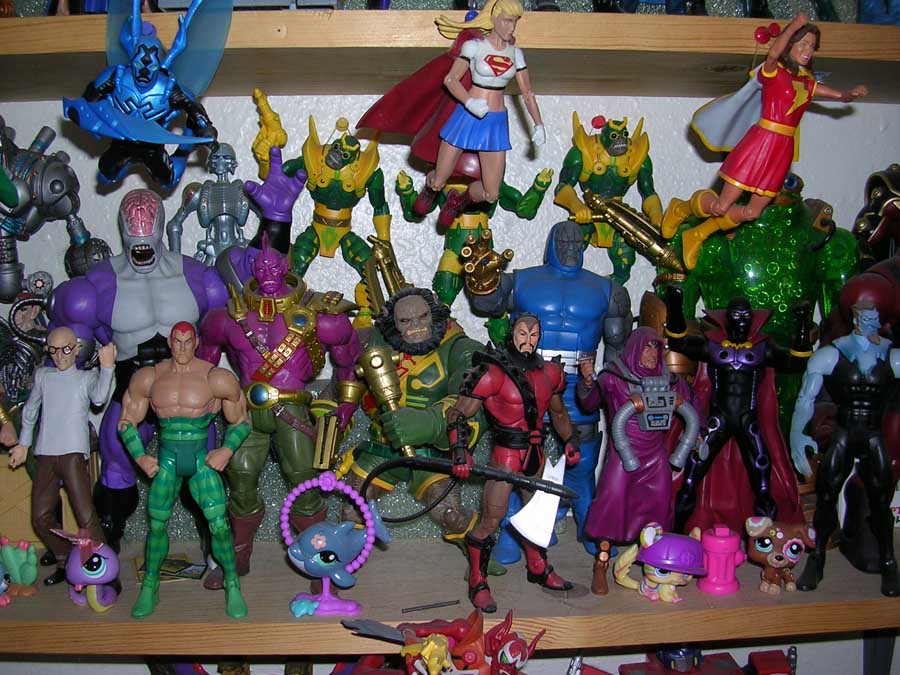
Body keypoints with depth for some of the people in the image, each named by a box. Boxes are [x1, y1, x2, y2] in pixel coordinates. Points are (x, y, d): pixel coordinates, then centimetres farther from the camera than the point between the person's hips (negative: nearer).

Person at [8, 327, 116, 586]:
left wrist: (106, 366, -27)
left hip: (73, 454, -5)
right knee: (41, 518, 7)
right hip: (45, 456, 5)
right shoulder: (42, 375, 16)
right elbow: (30, 410, 26)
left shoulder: (87, 377, 6)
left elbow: (99, 398, -16)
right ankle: (65, 563, 23)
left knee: (86, 517, -12)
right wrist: (23, 443, 25)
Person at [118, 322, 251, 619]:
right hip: (165, 460, 2)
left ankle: (232, 587, 7)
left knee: (219, 524, -9)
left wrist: (227, 450, -10)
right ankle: (149, 589, 22)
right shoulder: (150, 377, 3)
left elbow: (241, 422, 5)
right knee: (156, 525, 4)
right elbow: (127, 422, 13)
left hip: (201, 460, -2)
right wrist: (139, 456, 2)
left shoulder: (214, 378, -6)